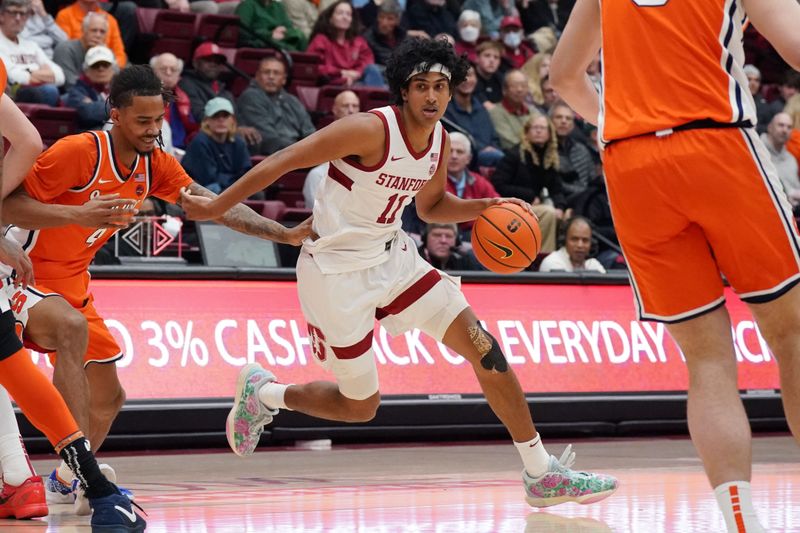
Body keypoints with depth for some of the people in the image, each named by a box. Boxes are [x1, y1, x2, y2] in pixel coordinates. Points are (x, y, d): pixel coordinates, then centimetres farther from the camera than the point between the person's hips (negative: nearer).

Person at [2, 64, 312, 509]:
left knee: (109, 398, 13)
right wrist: (79, 213, -39)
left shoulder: (155, 164, 0)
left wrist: (285, 234, -8)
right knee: (71, 327, -39)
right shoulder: (79, 151, -22)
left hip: (72, 284, 8)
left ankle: (66, 479, 40)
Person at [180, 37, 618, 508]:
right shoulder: (372, 130, -24)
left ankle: (542, 474, 3)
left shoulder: (441, 141, 0)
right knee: (360, 406, 2)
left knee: (484, 349, -4)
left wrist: (485, 207, 2)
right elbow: (282, 162, -20)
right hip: (336, 270, -7)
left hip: (392, 256, 7)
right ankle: (262, 393, 30)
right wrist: (217, 207, -17)